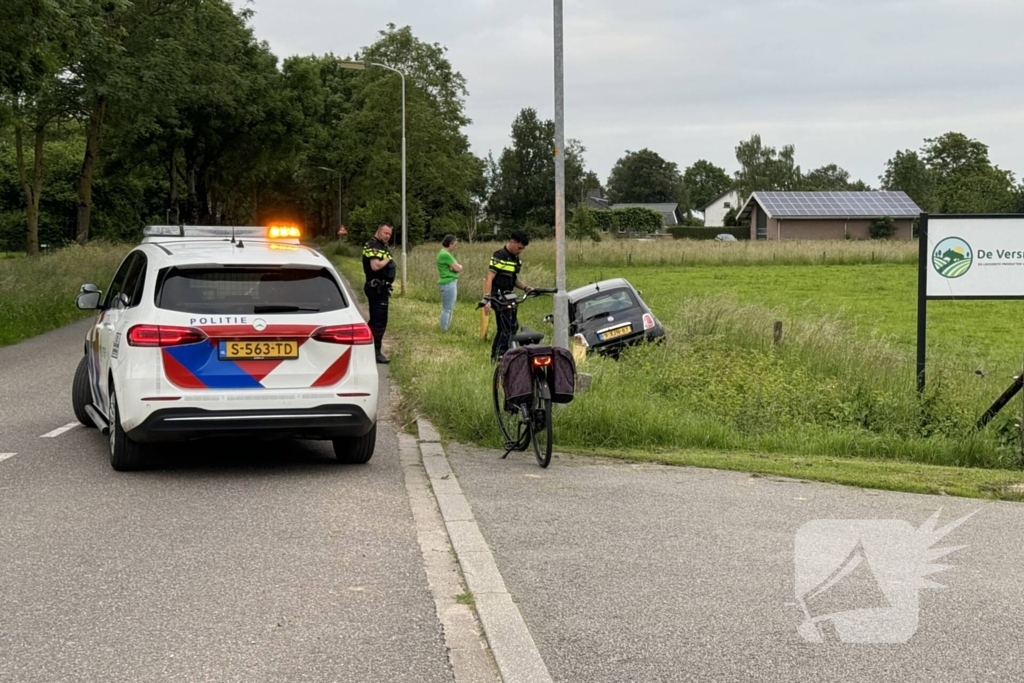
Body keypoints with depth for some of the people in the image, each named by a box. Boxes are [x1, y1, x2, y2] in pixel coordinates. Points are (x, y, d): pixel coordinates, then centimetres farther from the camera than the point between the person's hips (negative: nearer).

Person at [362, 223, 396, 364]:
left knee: (376, 319, 17)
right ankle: (375, 352, -9)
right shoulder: (373, 246, -15)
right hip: (376, 287, -11)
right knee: (379, 320, -11)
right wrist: (387, 259, -13)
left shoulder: (382, 246, 17)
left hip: (381, 288, 11)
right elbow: (375, 266, -27)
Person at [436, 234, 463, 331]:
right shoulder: (445, 255, -17)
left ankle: (446, 329, 21)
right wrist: (458, 266, 3)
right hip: (448, 283, -11)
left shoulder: (445, 253, 15)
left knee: (450, 309, 15)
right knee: (447, 309, -6)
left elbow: (457, 267, 12)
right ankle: (444, 331, -3)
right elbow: (458, 268, -17)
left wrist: (456, 266, -8)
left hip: (450, 283, 11)